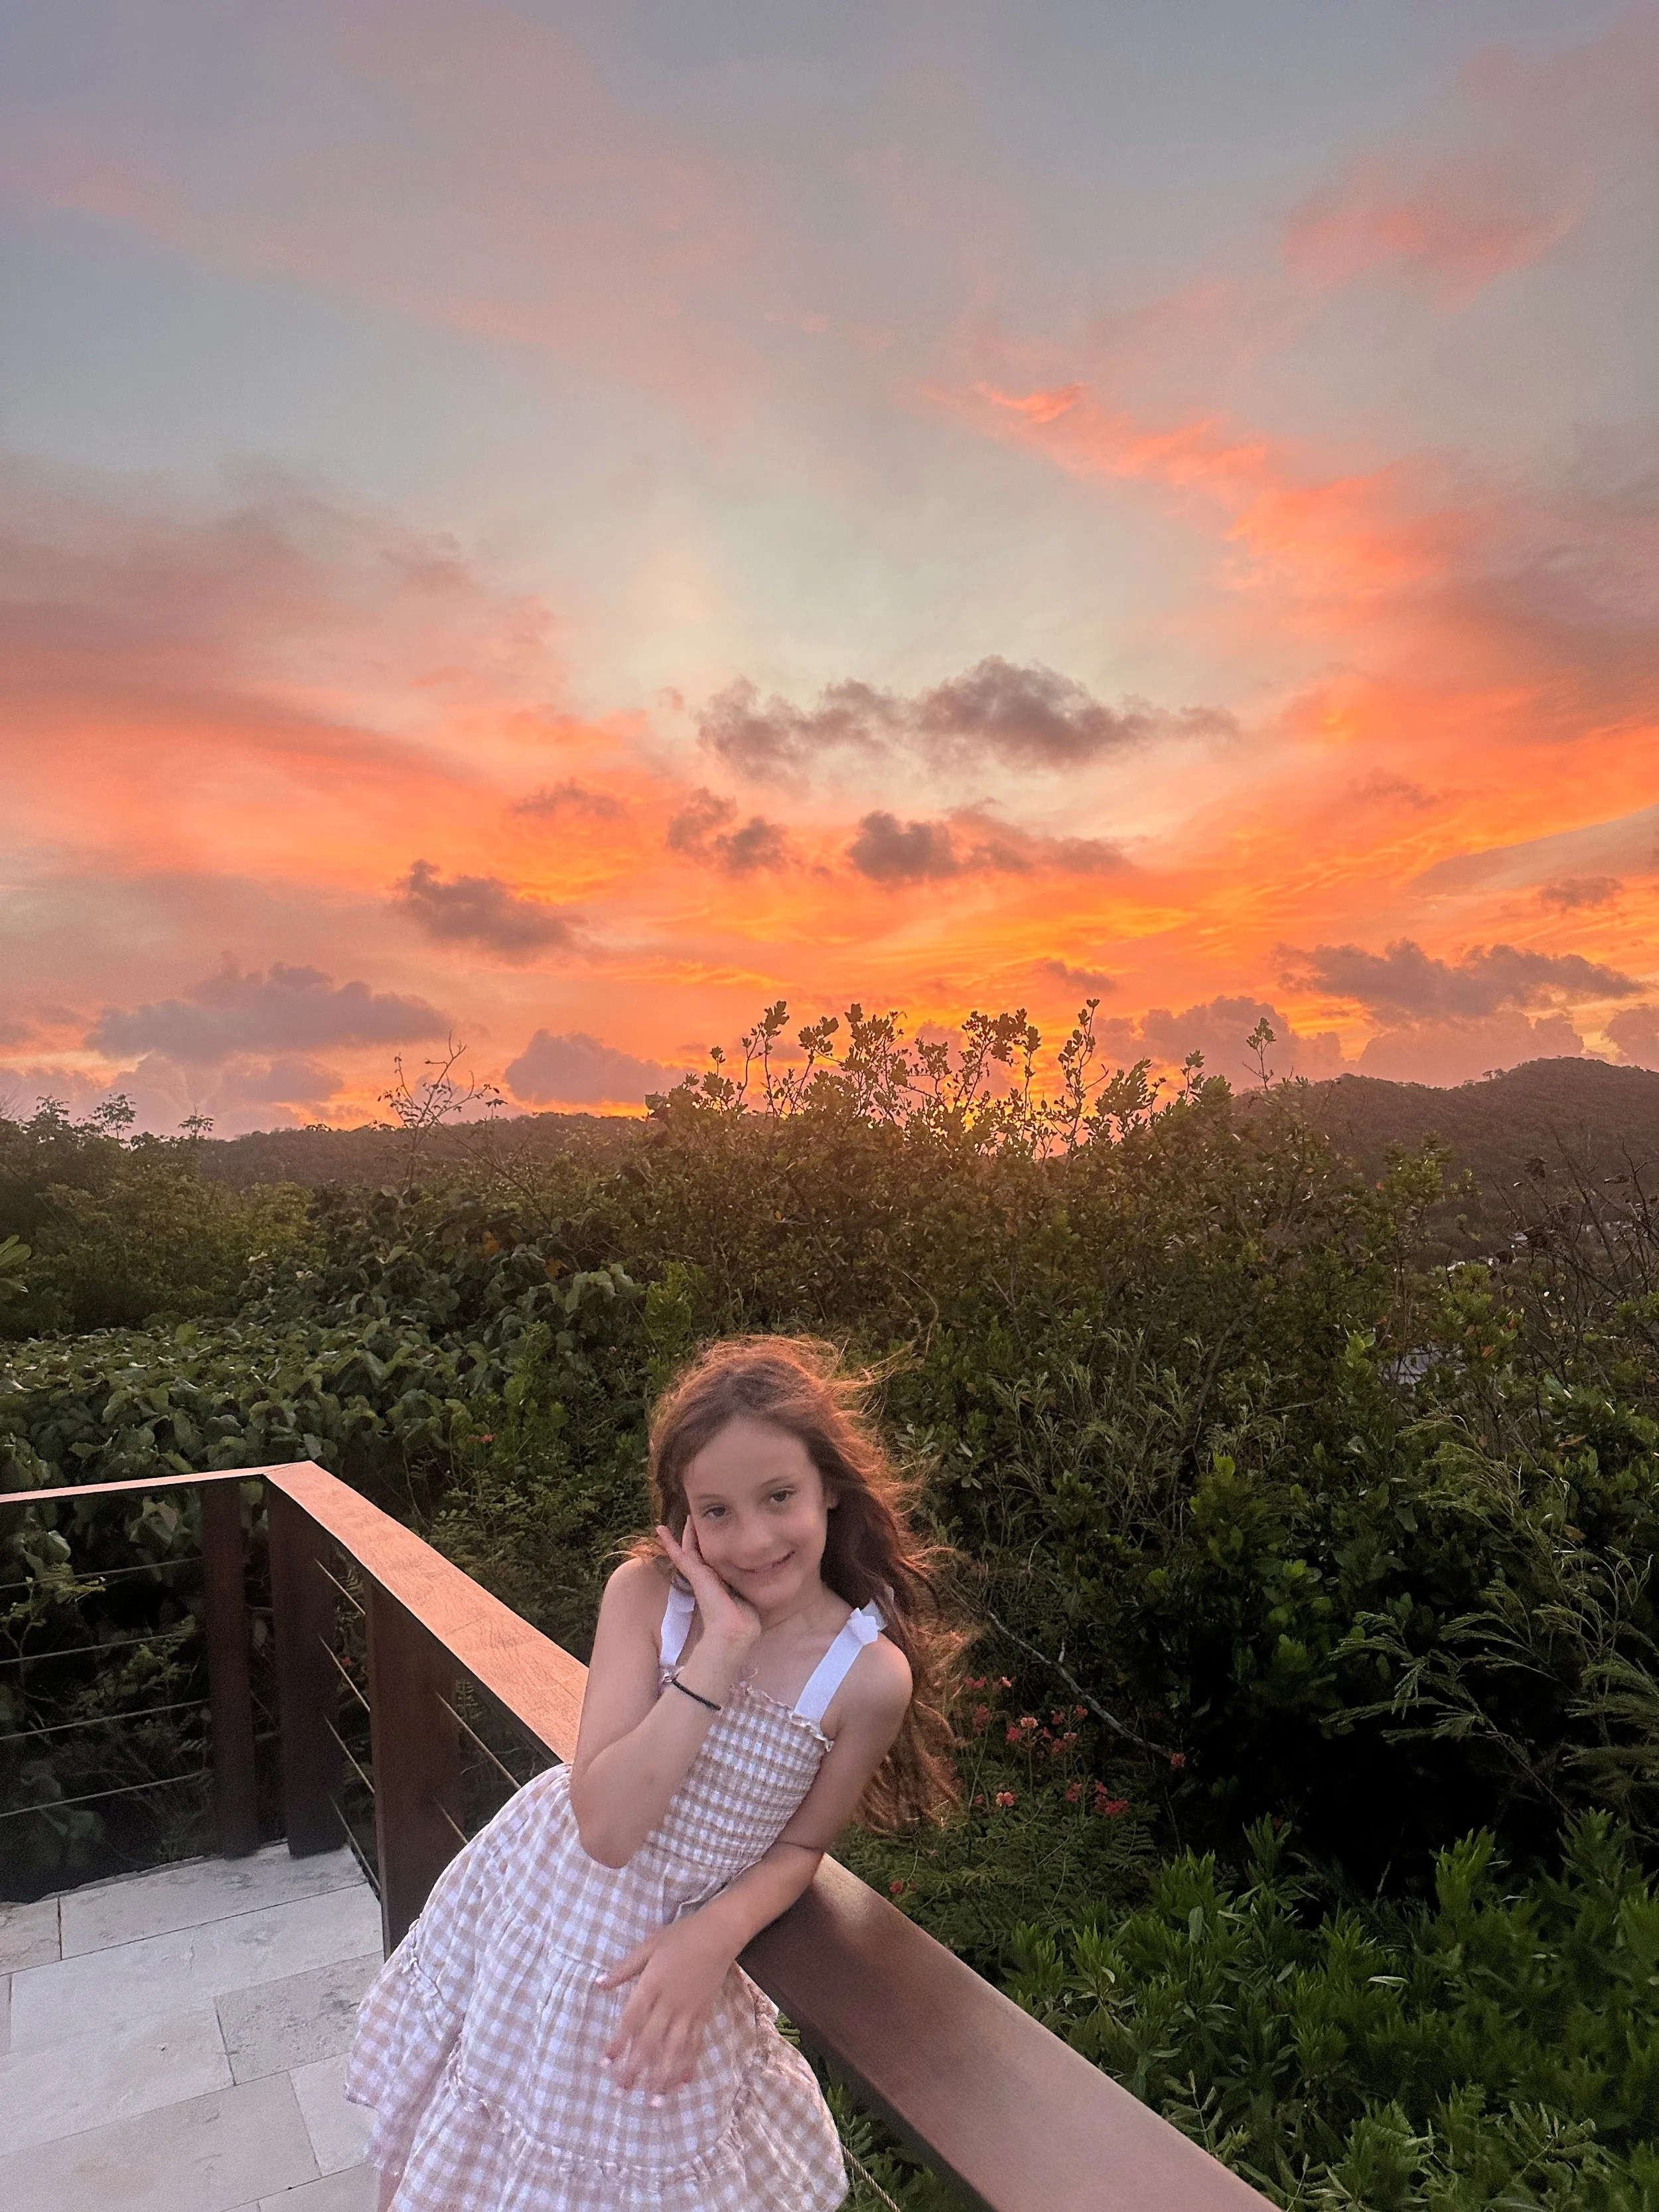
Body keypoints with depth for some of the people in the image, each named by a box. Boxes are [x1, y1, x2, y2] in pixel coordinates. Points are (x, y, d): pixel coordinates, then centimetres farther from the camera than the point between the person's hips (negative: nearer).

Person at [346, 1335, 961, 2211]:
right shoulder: (645, 1593, -20)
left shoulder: (872, 1673, -20)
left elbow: (800, 1844, -4)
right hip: (520, 1902, 1)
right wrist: (721, 1649, -32)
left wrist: (715, 1933, -21)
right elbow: (606, 1826, -27)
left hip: (651, 1960, -1)